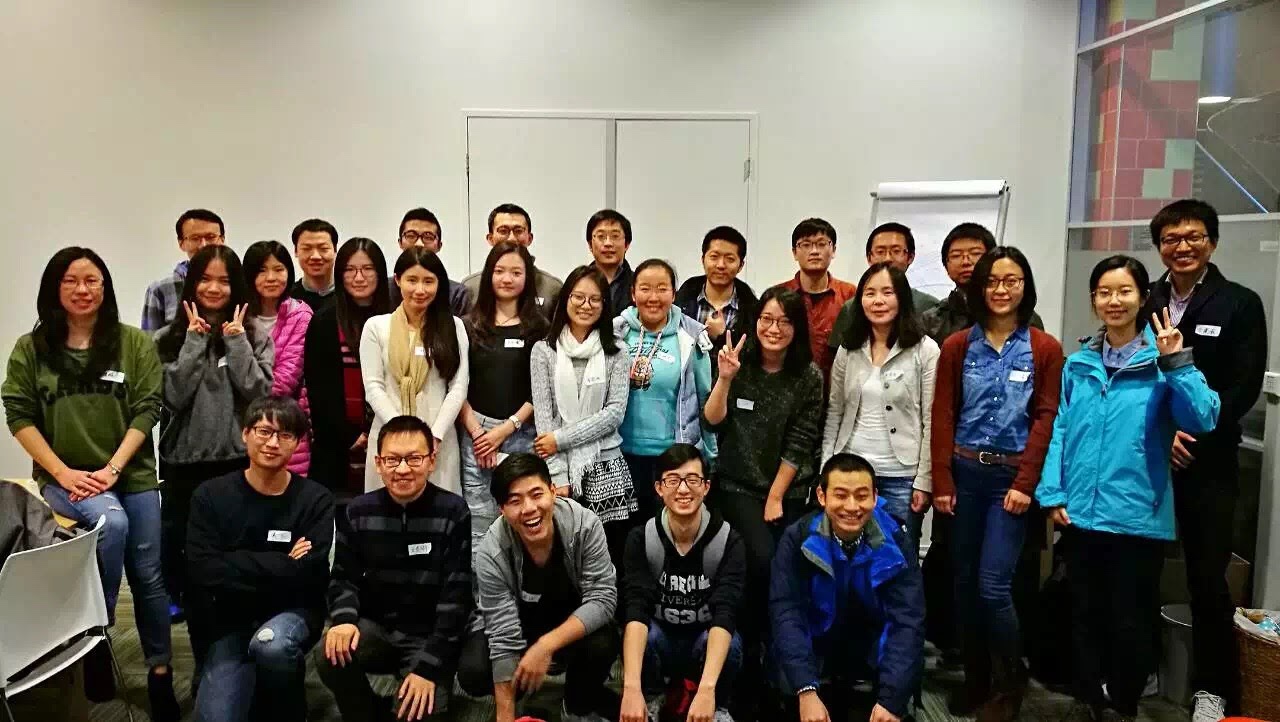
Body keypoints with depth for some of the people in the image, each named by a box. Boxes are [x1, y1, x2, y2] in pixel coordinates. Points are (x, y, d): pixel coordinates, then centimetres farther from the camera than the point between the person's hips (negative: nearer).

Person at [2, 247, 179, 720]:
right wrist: (63, 473, -11)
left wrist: (112, 469, -14)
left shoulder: (134, 343, 0)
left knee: (149, 576, 1)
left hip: (131, 474, 1)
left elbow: (146, 410, -4)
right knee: (110, 521, -31)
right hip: (63, 478, -1)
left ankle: (160, 673, 18)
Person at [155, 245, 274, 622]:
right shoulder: (169, 338, 2)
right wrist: (195, 340, -11)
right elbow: (174, 395, -9)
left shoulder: (254, 337, 3)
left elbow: (258, 393, -8)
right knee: (181, 551, 11)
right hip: (183, 463, 1)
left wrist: (236, 341, -11)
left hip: (238, 461, 0)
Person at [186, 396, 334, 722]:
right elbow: (206, 572, -14)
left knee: (271, 645, -34)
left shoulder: (316, 499, -8)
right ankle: (256, 692, 19)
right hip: (231, 622, 2)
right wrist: (281, 566, -16)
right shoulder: (211, 496, -3)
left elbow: (309, 577, -18)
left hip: (293, 611, -1)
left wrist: (237, 565, -16)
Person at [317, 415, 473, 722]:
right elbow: (344, 577, 5)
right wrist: (344, 618, -18)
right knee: (329, 657, -26)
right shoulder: (358, 511, 0)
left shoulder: (453, 513, -11)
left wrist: (429, 665, -20)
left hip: (430, 634, -3)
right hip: (376, 625, 3)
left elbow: (456, 595, -13)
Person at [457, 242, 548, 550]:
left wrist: (506, 428, -7)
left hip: (522, 435, -1)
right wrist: (476, 430, -5)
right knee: (478, 523, 2)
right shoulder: (470, 325, 8)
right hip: (476, 434, 1)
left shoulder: (539, 328, 3)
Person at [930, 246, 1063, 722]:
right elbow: (942, 416, 2)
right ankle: (975, 677, 26)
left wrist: (1025, 483, -9)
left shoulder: (1045, 349, 0)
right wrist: (941, 480, -3)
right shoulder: (957, 346, 5)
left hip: (1011, 475, -2)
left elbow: (1045, 419, -3)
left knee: (993, 584, -6)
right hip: (964, 472, 3)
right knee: (964, 580, 9)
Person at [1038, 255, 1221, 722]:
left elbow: (1203, 419, -16)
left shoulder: (1163, 361, -4)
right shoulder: (1078, 364, 6)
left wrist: (1176, 363, -23)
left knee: (1129, 619, 10)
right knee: (1084, 613, 15)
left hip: (1137, 516, -3)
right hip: (1080, 512, 3)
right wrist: (1052, 492, 0)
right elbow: (1060, 429, 6)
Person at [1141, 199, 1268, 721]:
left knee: (1208, 577, 3)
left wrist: (1192, 433, -13)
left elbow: (1244, 387, -6)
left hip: (1208, 461, -2)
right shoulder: (1143, 304, 6)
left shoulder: (1240, 305, 0)